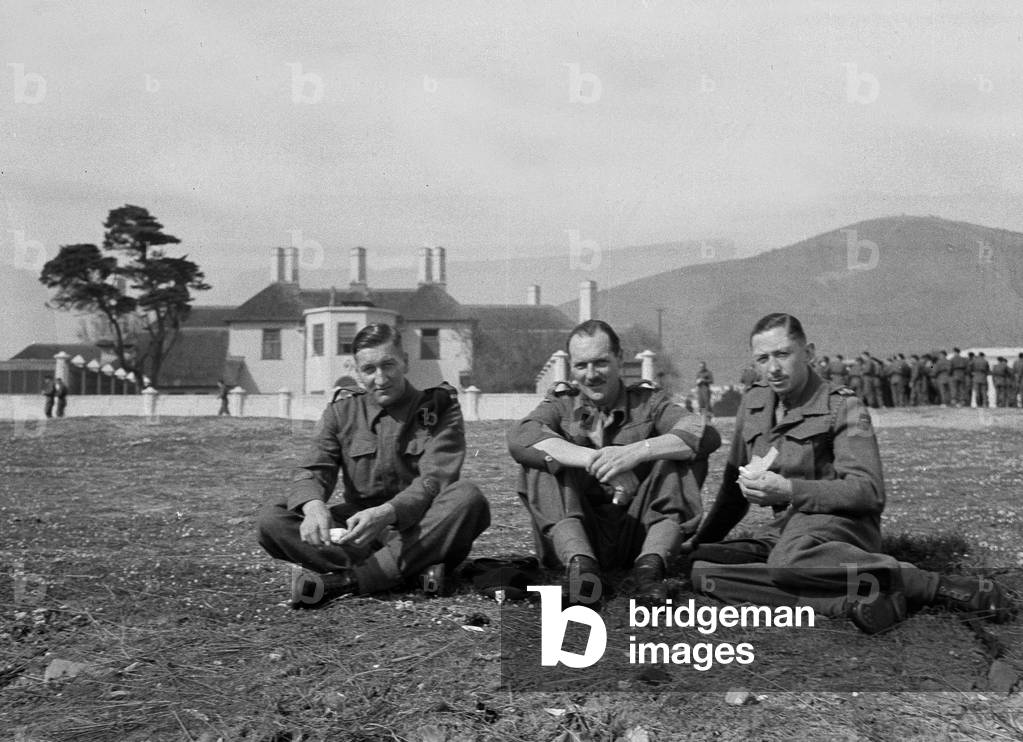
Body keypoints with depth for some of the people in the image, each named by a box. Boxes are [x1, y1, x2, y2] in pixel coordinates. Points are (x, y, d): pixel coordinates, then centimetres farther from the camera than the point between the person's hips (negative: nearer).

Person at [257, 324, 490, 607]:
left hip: (423, 530, -2)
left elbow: (434, 480, -14)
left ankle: (342, 581, -36)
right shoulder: (341, 411, 7)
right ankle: (411, 569, -34)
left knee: (467, 496, -34)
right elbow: (311, 472, -4)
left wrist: (385, 513, -34)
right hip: (358, 532, 2)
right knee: (271, 519, -20)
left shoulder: (439, 406, -1)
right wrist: (314, 506, -30)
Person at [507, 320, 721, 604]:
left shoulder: (647, 401, 8)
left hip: (640, 533, 0)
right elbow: (519, 437, -16)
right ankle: (580, 563, -38)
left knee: (682, 452, -14)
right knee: (544, 460, -19)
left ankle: (650, 563, -31)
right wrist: (591, 459, -31)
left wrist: (637, 451, -29)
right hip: (576, 535, 0)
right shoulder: (560, 404, 8)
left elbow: (706, 434, -12)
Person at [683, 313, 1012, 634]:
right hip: (785, 528, 6)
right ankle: (850, 600, -32)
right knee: (703, 569, -22)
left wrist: (789, 490, -26)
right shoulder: (753, 404, 12)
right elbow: (736, 484, 25)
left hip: (840, 520, -6)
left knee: (789, 561, -42)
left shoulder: (843, 408, -6)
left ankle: (939, 586, -28)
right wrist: (703, 539, 26)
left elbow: (869, 491, -16)